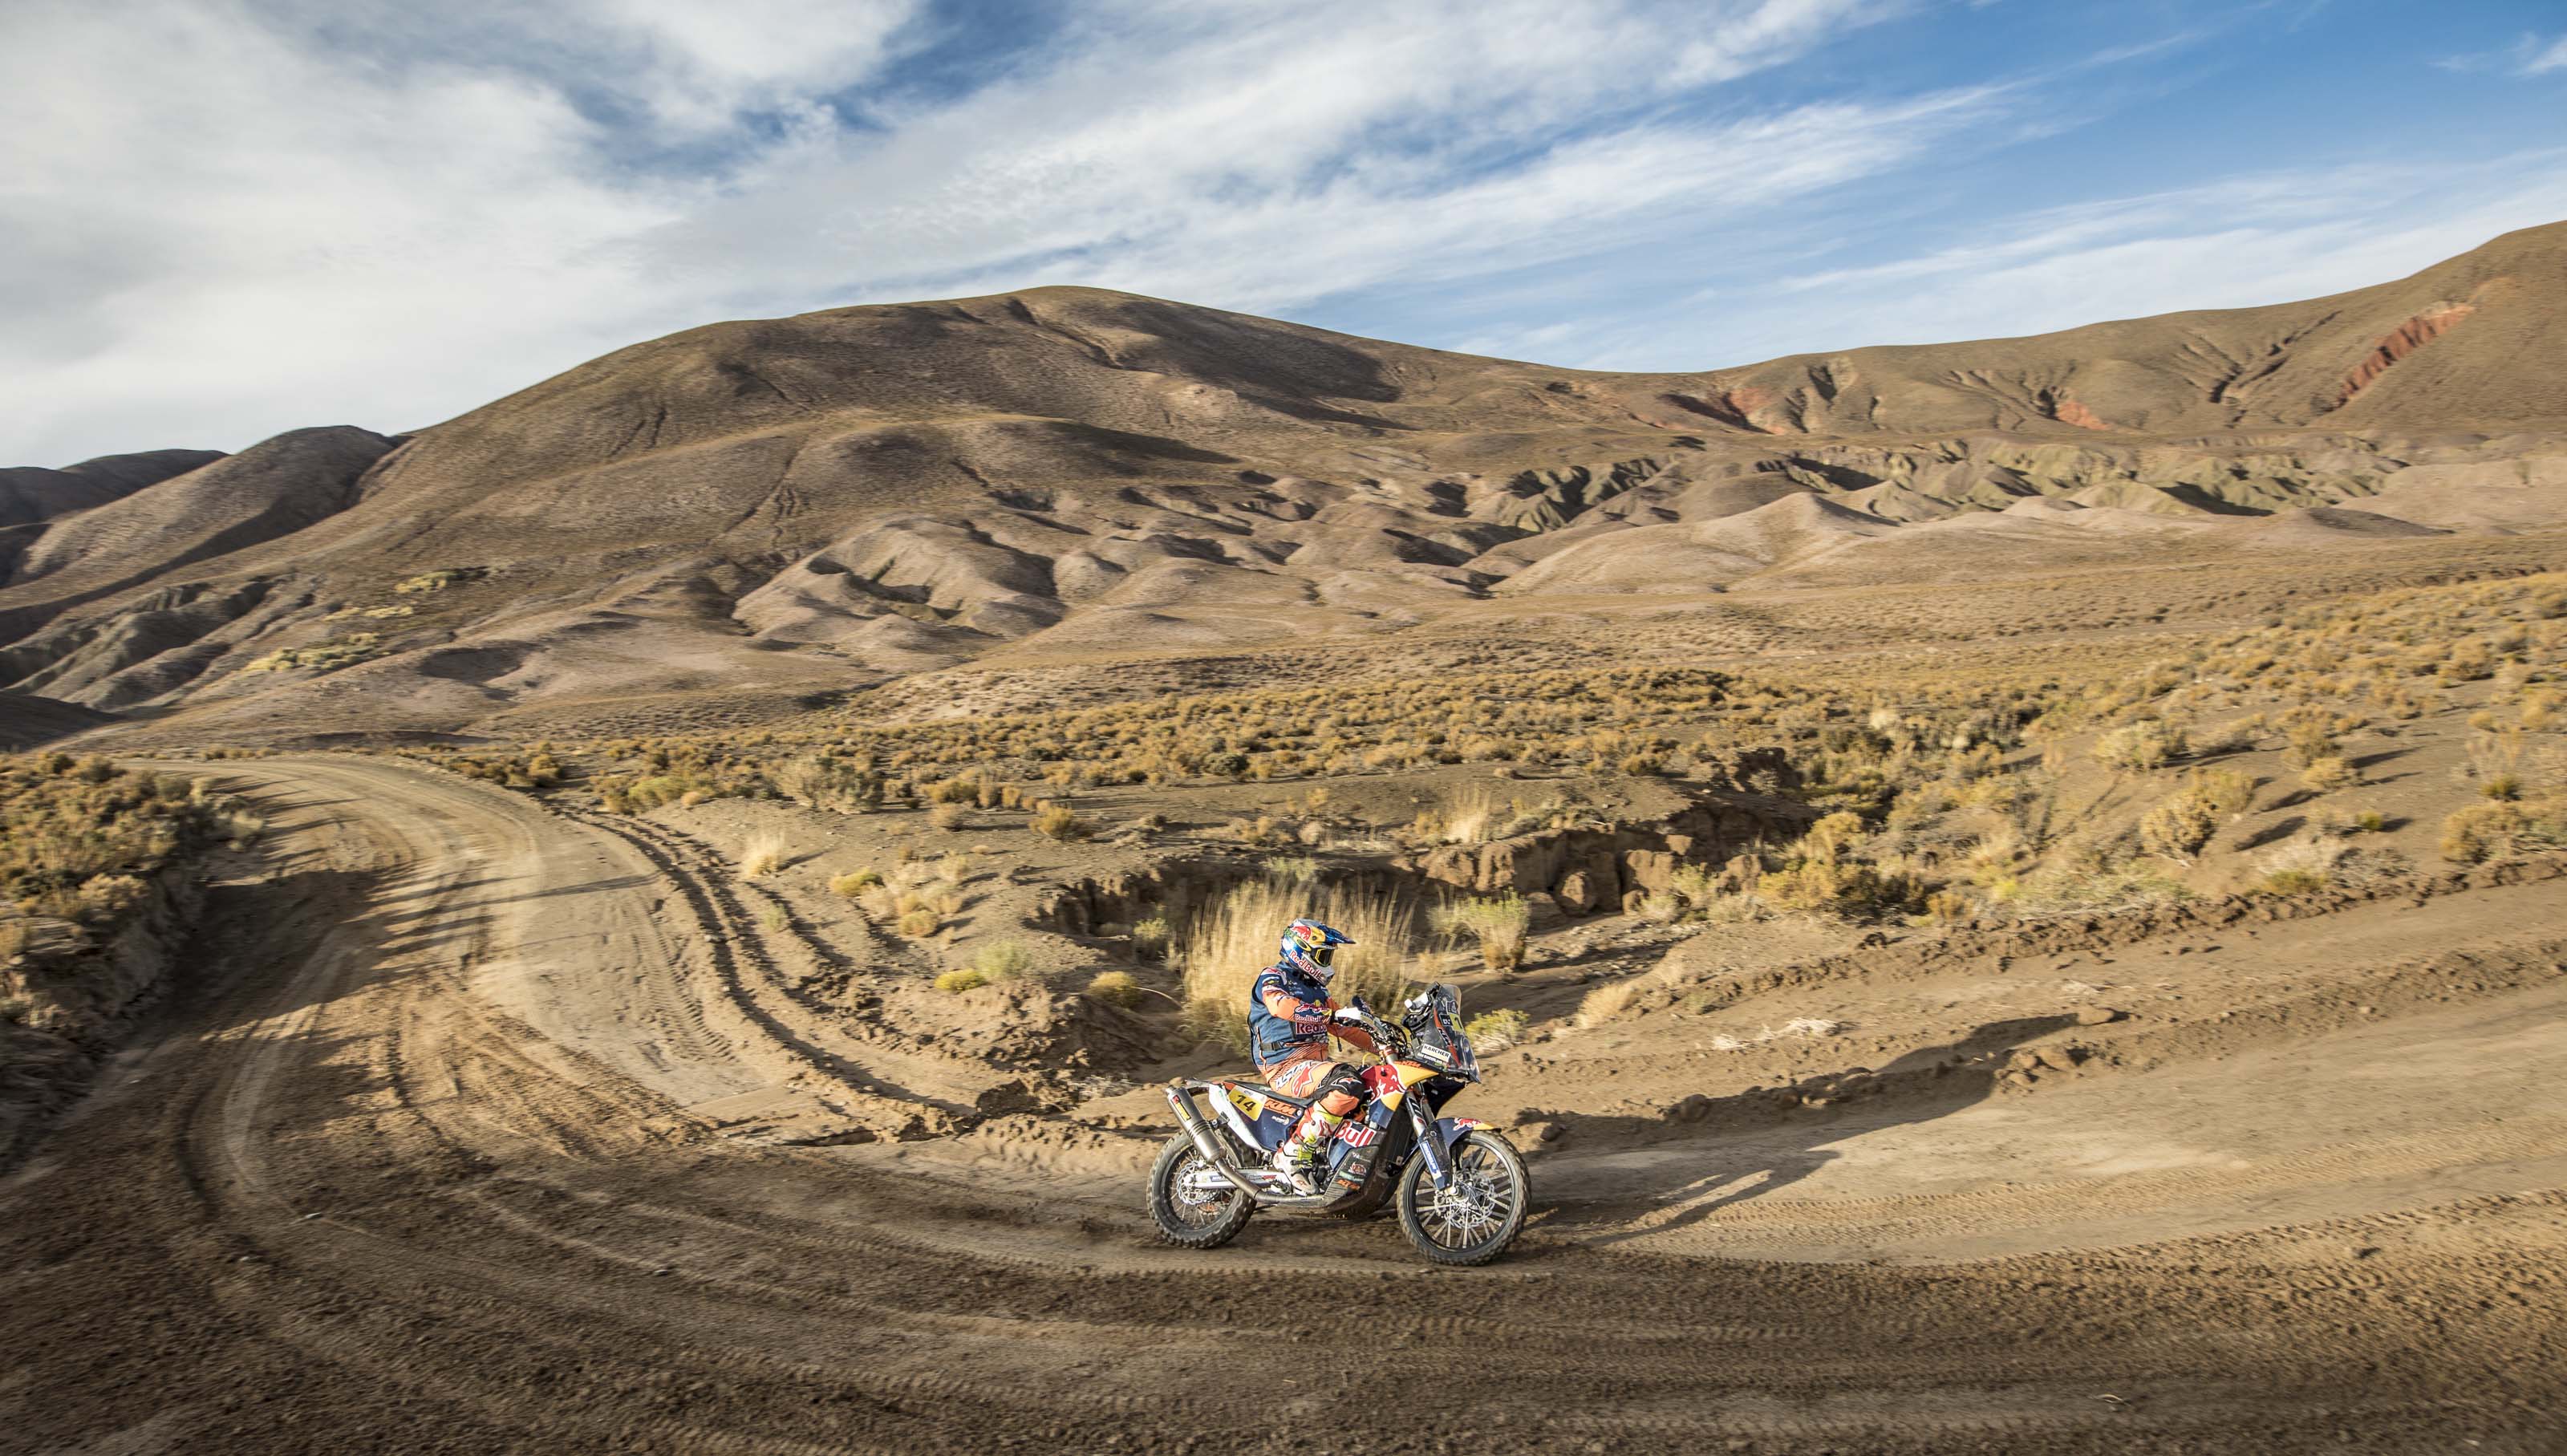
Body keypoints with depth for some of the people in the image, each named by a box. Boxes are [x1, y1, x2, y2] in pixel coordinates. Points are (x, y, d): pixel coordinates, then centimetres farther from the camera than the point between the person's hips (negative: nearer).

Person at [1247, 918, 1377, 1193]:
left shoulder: (1315, 989, 23)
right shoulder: (1272, 978, -4)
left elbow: (1343, 1026, 26)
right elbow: (1281, 1006, -28)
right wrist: (1333, 1014, -34)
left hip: (1316, 1060, 9)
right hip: (1285, 1066, -9)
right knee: (1347, 1084, -33)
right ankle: (1295, 1153, -26)